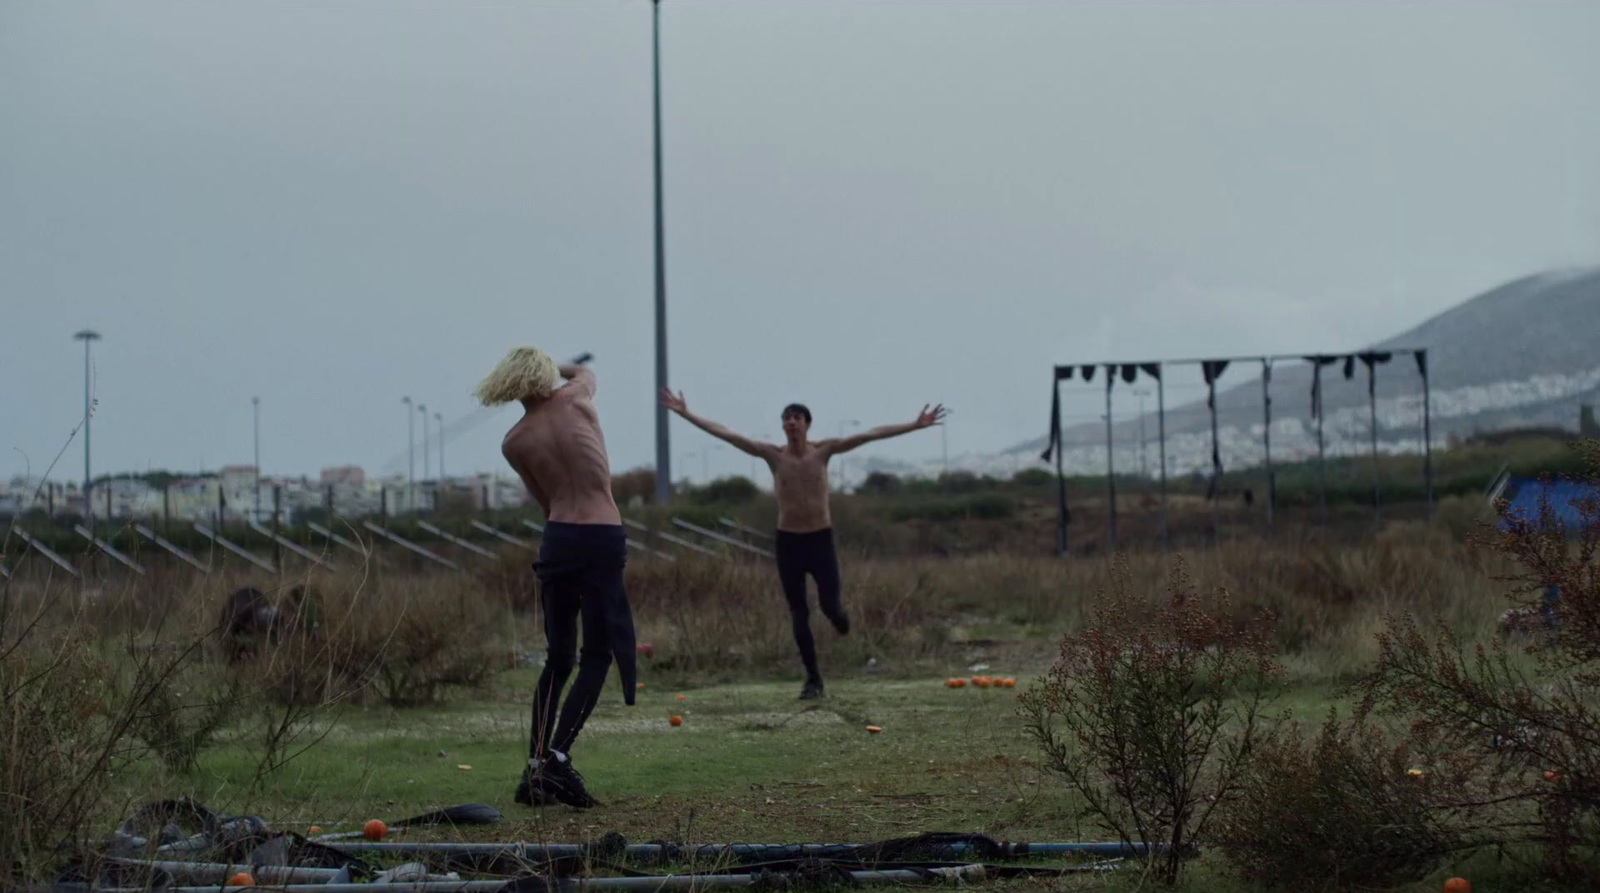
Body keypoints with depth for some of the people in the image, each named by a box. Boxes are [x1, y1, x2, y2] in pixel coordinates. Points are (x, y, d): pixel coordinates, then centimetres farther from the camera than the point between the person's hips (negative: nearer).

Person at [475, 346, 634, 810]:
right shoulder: (576, 398, 3)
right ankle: (558, 756, -15)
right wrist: (558, 368, 49)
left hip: (557, 539, 3)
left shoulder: (514, 442, 6)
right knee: (597, 657, 1)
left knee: (557, 659, 13)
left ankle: (535, 770, 7)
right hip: (603, 539, -3)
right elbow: (584, 370, 28)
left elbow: (544, 499, 14)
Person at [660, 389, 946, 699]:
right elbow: (726, 434, -6)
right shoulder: (773, 454, -4)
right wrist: (687, 414, -9)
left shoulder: (823, 450, -5)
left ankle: (840, 617, 33)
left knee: (829, 605, -7)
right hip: (787, 540, 1)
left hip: (821, 538, -1)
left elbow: (870, 435, -9)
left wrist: (915, 426, -13)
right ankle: (813, 678, 12)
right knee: (799, 612, 2)